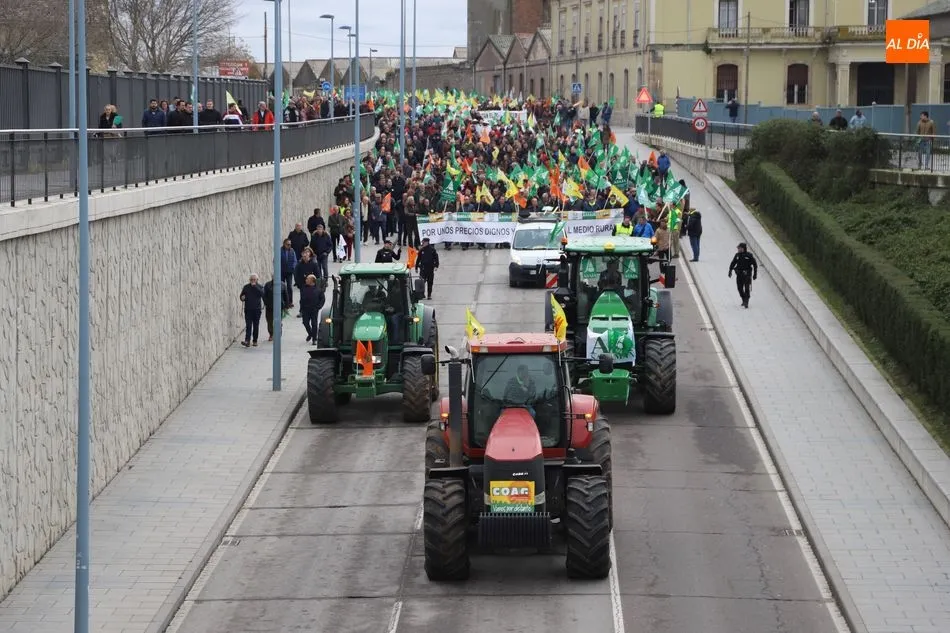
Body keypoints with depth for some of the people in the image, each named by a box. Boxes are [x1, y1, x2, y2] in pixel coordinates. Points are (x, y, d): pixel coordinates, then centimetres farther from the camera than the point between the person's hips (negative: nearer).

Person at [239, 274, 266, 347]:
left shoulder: (259, 287, 4)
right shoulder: (246, 287, 8)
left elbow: (262, 293, -16)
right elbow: (242, 296, 15)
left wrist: (255, 286, -17)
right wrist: (242, 298, -9)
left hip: (257, 309, 0)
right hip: (248, 309, 0)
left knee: (256, 326, 6)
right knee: (248, 325, -10)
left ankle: (255, 341, 16)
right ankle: (247, 341, -18)